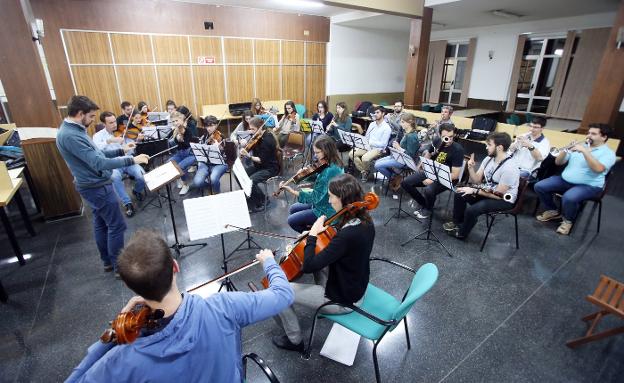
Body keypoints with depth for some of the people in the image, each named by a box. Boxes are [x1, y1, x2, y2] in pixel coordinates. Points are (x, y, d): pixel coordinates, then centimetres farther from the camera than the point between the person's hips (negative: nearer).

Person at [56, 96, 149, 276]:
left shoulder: (73, 130, 8)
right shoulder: (70, 135, -25)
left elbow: (95, 154, 15)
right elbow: (98, 163, -31)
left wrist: (121, 150, 8)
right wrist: (131, 160, -31)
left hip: (94, 185, 11)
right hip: (97, 187, -11)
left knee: (101, 224, 19)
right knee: (116, 225, -2)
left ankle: (108, 261, 32)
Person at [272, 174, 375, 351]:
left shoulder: (349, 234, -35)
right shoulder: (365, 222, -8)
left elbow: (308, 266, -32)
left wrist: (312, 235, -21)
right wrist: (317, 235, 1)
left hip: (343, 301, -8)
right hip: (356, 288, 9)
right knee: (318, 254, 25)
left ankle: (295, 340, 19)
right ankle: (321, 291, 41)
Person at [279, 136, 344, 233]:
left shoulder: (329, 171, -31)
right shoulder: (334, 164, -2)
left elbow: (315, 197, -27)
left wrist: (292, 191, -28)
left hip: (326, 211, -10)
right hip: (323, 203, 10)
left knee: (292, 220, -1)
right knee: (293, 209, 18)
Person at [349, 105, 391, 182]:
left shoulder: (387, 128, -8)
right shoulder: (372, 124, 13)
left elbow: (383, 144, -14)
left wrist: (370, 142, -21)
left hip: (378, 149, -7)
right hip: (367, 146, 7)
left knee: (365, 158, -34)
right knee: (351, 154, -12)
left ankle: (367, 172, -1)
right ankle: (363, 171, -4)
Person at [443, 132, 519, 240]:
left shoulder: (509, 168, -28)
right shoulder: (488, 159, -3)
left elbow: (499, 194, -24)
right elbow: (476, 180, 2)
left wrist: (474, 191, -23)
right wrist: (470, 167, -16)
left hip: (504, 201, -8)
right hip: (488, 191, 8)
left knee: (472, 210, -26)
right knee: (460, 193, -4)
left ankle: (462, 233, 2)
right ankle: (457, 222, 13)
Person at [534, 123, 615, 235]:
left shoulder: (608, 153, -4)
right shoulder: (579, 146, 14)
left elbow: (598, 169, -26)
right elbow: (558, 162, 9)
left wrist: (585, 151, -28)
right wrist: (565, 150, -9)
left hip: (589, 186, -6)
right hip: (565, 180, 6)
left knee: (569, 197, -37)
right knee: (539, 187, -12)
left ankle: (568, 220, -5)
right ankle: (553, 211, 10)